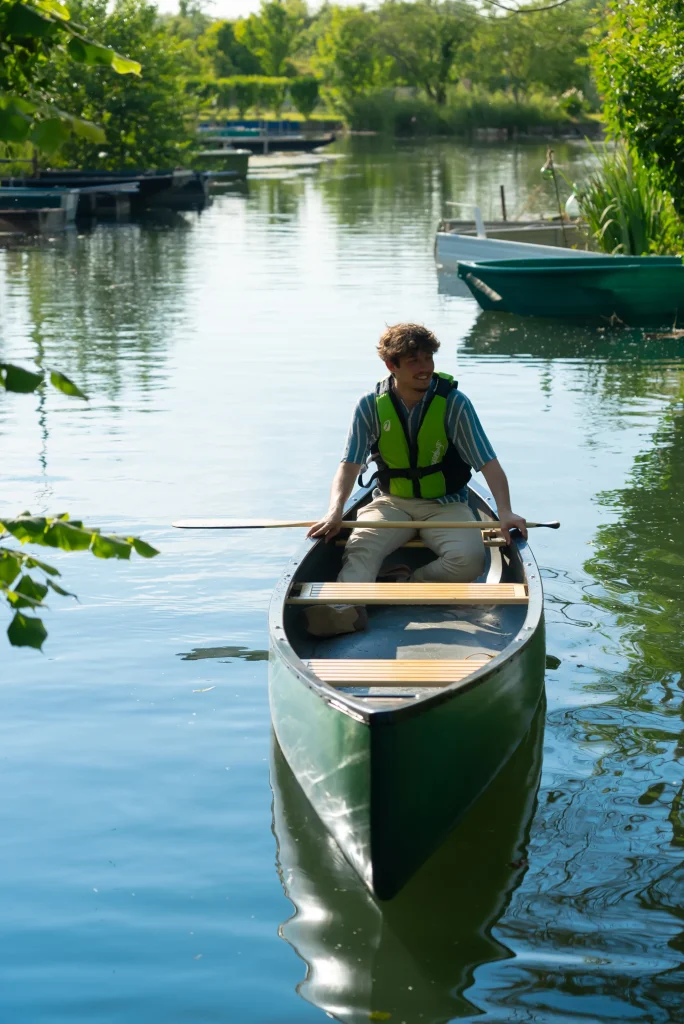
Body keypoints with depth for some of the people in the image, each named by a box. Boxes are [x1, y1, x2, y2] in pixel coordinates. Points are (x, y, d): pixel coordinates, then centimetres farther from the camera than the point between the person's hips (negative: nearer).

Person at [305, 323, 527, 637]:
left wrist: (505, 512, -27)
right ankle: (346, 607, -56)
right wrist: (335, 511, -27)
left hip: (445, 505, 0)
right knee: (360, 548, -31)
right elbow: (349, 465, -9)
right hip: (392, 502, 1)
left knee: (468, 560, -31)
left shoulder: (453, 402, -9)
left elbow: (488, 462, -12)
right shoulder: (371, 406, -4)